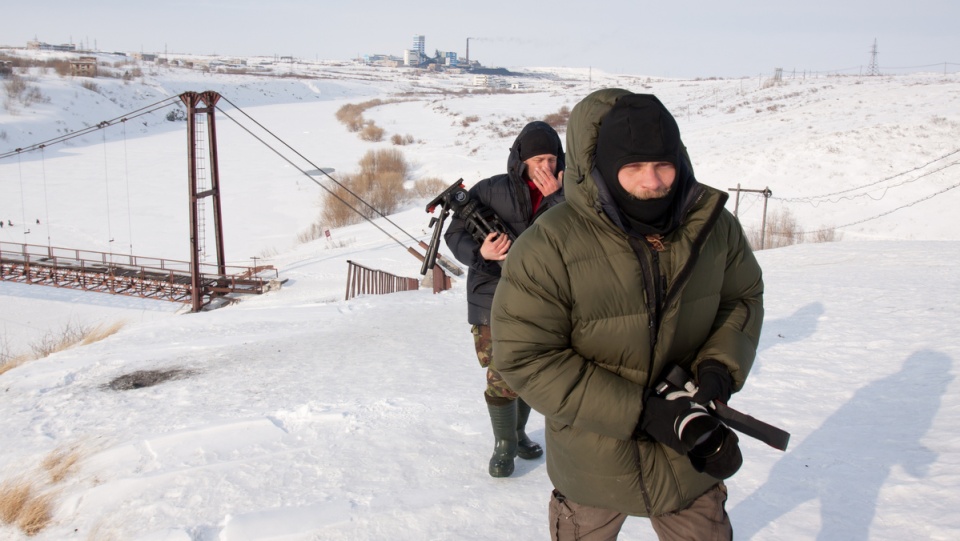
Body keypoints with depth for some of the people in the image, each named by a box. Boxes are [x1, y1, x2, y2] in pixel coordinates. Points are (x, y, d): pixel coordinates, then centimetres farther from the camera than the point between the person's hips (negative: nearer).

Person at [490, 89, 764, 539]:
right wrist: (640, 412, -26)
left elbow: (742, 296, 7)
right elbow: (524, 357, -23)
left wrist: (721, 366, -13)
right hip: (593, 459, -2)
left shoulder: (712, 223, -10)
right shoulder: (549, 248, -25)